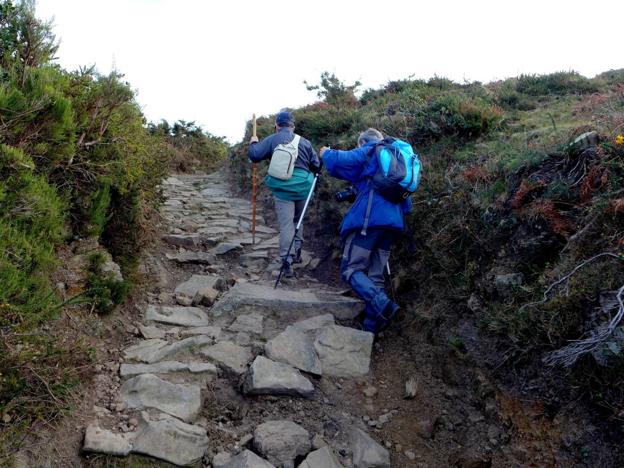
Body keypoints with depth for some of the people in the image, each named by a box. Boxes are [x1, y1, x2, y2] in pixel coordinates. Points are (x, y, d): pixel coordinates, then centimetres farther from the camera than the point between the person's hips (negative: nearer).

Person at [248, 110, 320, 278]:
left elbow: (254, 155, 0)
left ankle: (287, 264, -6)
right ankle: (297, 253, 31)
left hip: (283, 188, -3)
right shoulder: (304, 141, 9)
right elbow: (316, 166, 10)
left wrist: (253, 143, 20)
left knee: (286, 225, -3)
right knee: (298, 220, 23)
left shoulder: (272, 140, 1)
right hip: (303, 187, 3)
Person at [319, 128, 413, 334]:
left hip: (369, 219, -7)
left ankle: (382, 305, -27)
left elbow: (339, 161, -7)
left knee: (351, 268, -6)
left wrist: (326, 153, 14)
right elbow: (406, 203, 29)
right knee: (375, 276, 8)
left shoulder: (367, 152, 6)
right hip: (393, 222, 7)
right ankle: (371, 328, 4)